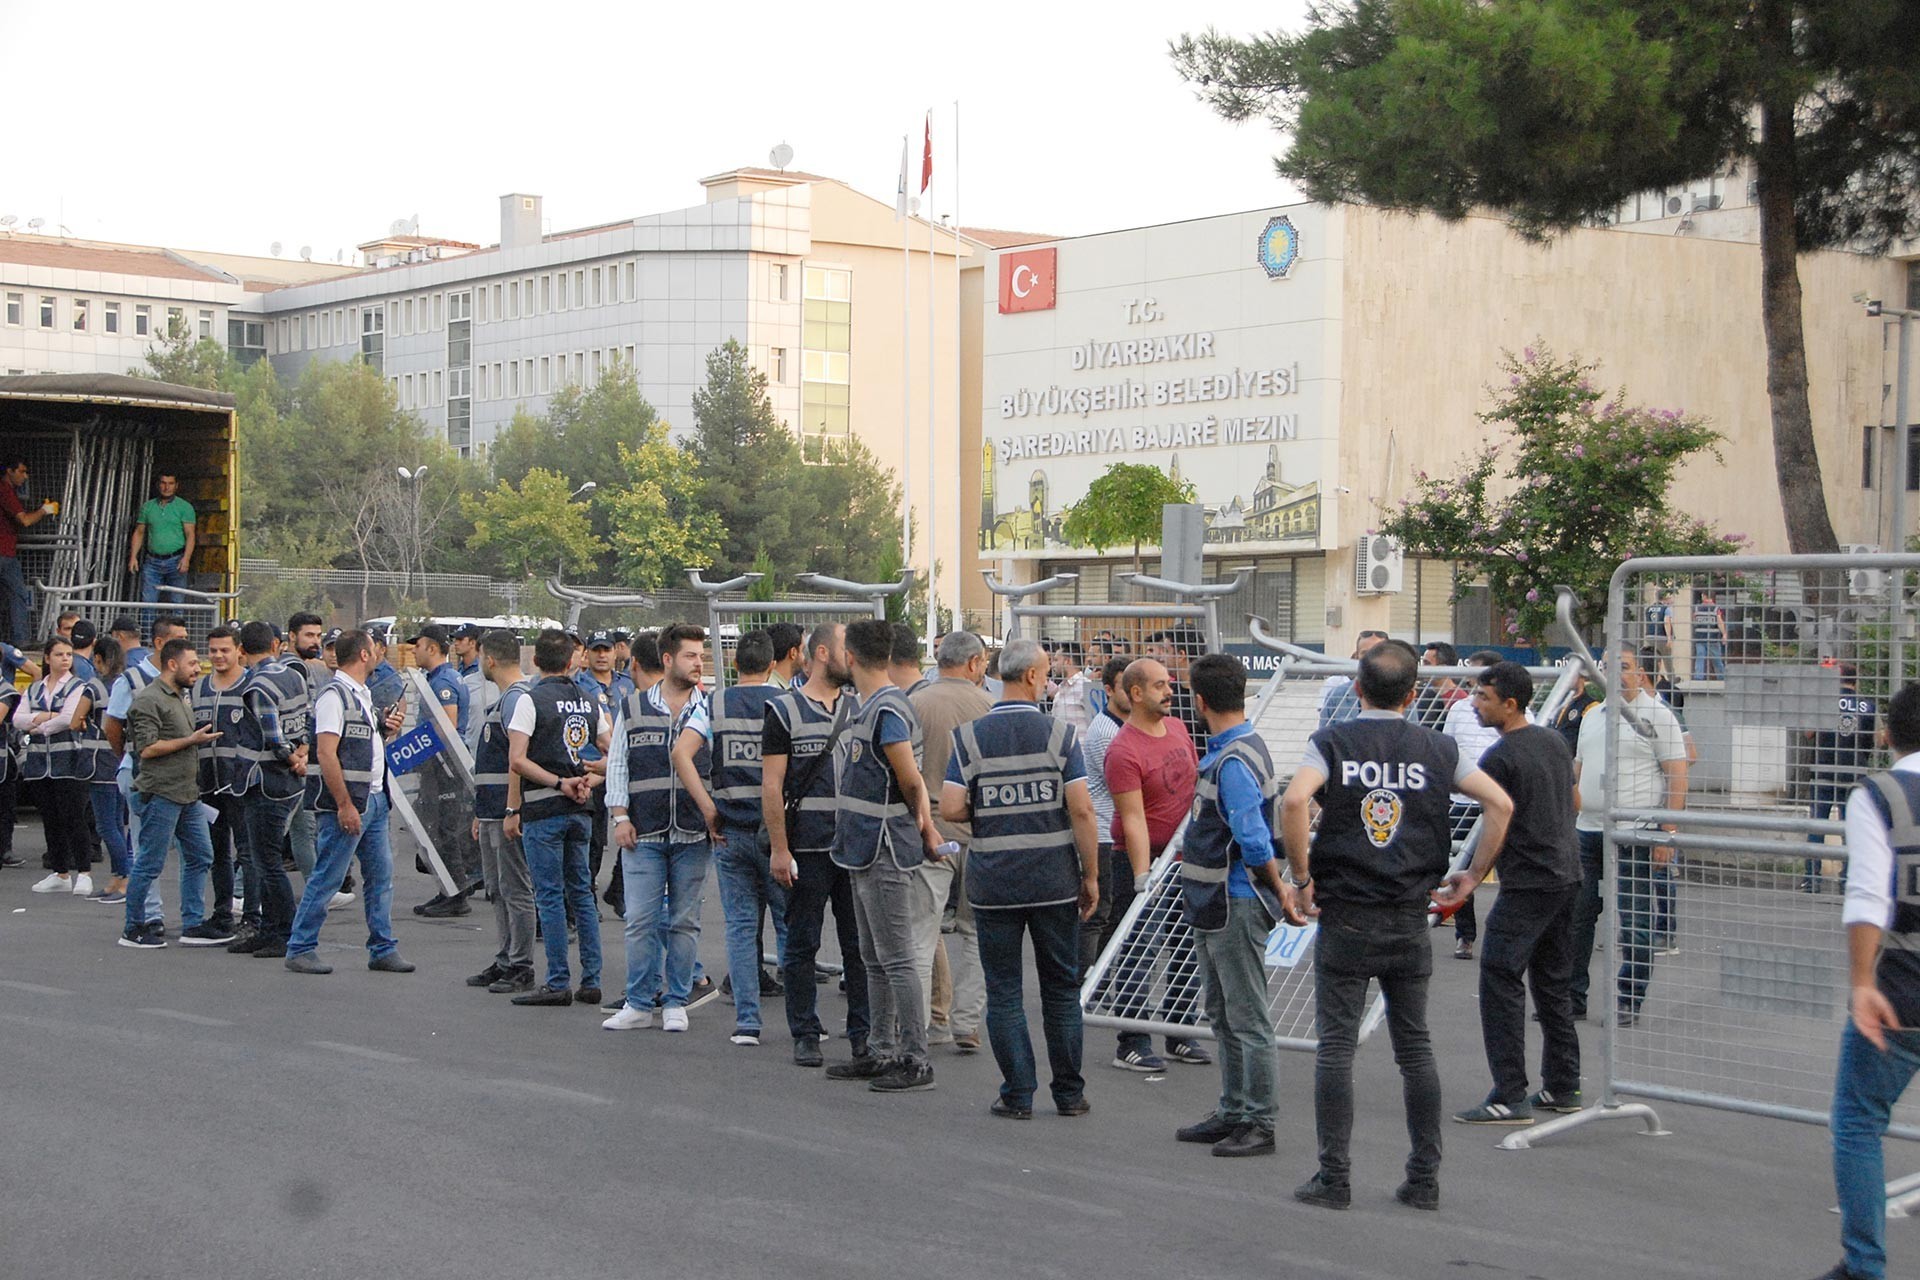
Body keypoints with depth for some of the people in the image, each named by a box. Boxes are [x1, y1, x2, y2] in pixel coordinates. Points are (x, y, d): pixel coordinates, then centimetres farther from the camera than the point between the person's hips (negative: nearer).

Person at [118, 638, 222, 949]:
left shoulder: (182, 696, 17)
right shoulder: (149, 699, -12)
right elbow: (147, 748, -19)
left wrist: (202, 735, 12)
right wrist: (192, 740, -17)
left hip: (188, 793, 9)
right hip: (160, 794, -9)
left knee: (200, 858, 9)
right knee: (150, 864, -2)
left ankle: (193, 925, 15)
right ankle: (134, 929, 8)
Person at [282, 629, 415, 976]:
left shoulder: (363, 695, 17)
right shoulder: (334, 696, -12)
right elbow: (326, 753, -19)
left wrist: (386, 729, 7)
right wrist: (345, 804, -21)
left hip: (375, 800, 9)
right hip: (349, 803, -9)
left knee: (381, 875, 10)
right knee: (326, 879, -4)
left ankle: (383, 950, 16)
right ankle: (299, 949, 4)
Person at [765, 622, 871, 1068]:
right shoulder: (785, 710, -1)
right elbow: (771, 785, -5)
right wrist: (779, 849, -11)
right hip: (807, 848, -4)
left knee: (861, 944, 6)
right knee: (802, 944, 3)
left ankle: (863, 1032, 14)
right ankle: (806, 1036, 10)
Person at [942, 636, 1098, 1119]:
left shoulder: (970, 736, -3)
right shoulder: (1059, 734, -5)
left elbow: (951, 808, -8)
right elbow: (1081, 810, -9)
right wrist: (1090, 875, -1)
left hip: (993, 880, 0)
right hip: (1054, 879, 0)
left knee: (1004, 989, 7)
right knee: (1062, 987, 11)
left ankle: (1018, 1094, 6)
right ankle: (1069, 1093, 16)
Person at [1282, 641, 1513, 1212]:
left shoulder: (1332, 742, -3)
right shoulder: (1438, 748, 4)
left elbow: (1294, 800, -21)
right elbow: (1500, 804, -1)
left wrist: (1300, 875, -10)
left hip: (1345, 918, -3)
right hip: (1410, 921, 3)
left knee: (1336, 1047, 1)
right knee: (1415, 1047, 10)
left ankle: (1334, 1177, 1)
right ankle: (1424, 1178, 13)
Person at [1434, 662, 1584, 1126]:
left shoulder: (1498, 759, -14)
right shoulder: (1556, 742, 11)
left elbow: (1496, 828, -14)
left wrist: (1473, 877, -8)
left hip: (1527, 885, -9)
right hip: (1567, 876, 9)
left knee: (1500, 982, -7)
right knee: (1553, 984, 16)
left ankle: (1510, 1097, -10)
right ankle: (1562, 1088, 20)